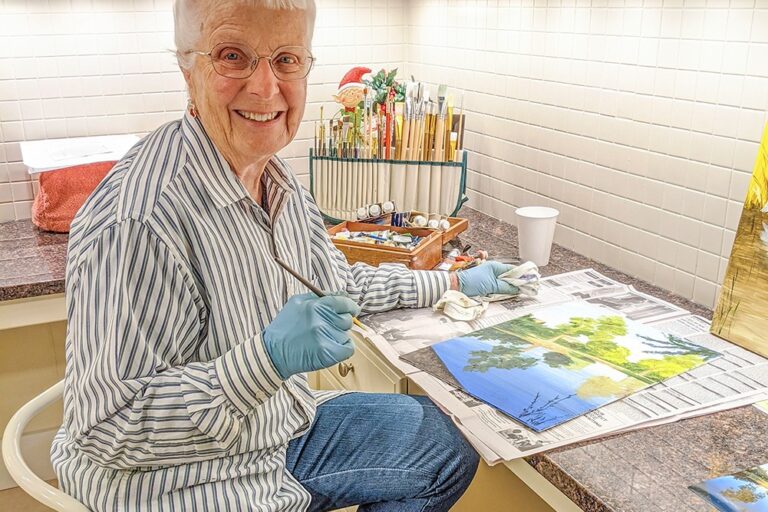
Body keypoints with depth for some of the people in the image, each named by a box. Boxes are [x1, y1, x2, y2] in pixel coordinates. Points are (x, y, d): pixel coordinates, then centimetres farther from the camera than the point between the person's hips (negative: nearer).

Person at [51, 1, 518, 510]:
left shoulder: (280, 181, -1)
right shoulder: (139, 221, -30)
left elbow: (338, 284, 15)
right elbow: (105, 431, -27)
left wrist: (452, 282, 16)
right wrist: (270, 356, -37)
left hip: (284, 430, 8)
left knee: (447, 447, 17)